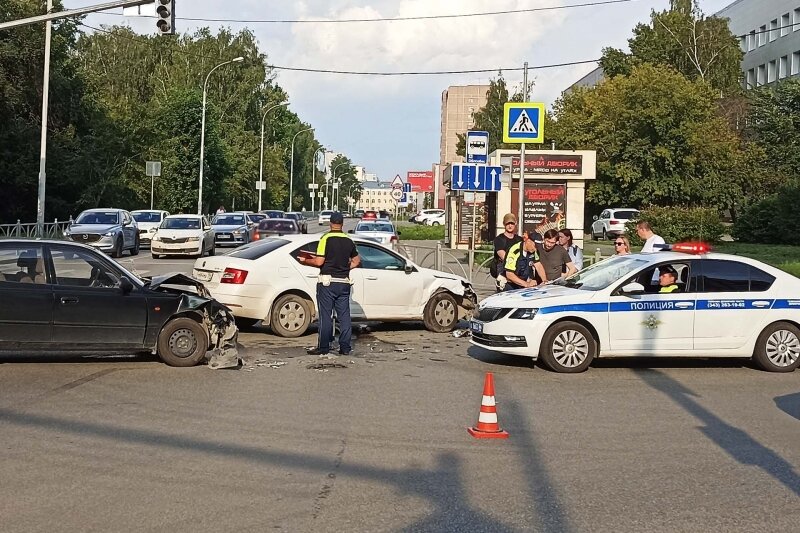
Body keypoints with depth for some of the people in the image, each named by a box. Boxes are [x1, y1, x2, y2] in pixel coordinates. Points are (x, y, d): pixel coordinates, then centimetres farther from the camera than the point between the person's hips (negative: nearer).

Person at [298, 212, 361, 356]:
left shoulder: (326, 239, -10)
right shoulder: (348, 240, 8)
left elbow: (319, 262, -15)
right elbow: (357, 260, 17)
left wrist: (305, 260, 1)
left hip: (327, 282, -5)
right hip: (344, 282, 5)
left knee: (326, 316, 0)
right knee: (344, 315, 7)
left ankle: (323, 347, 1)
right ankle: (345, 348, 8)